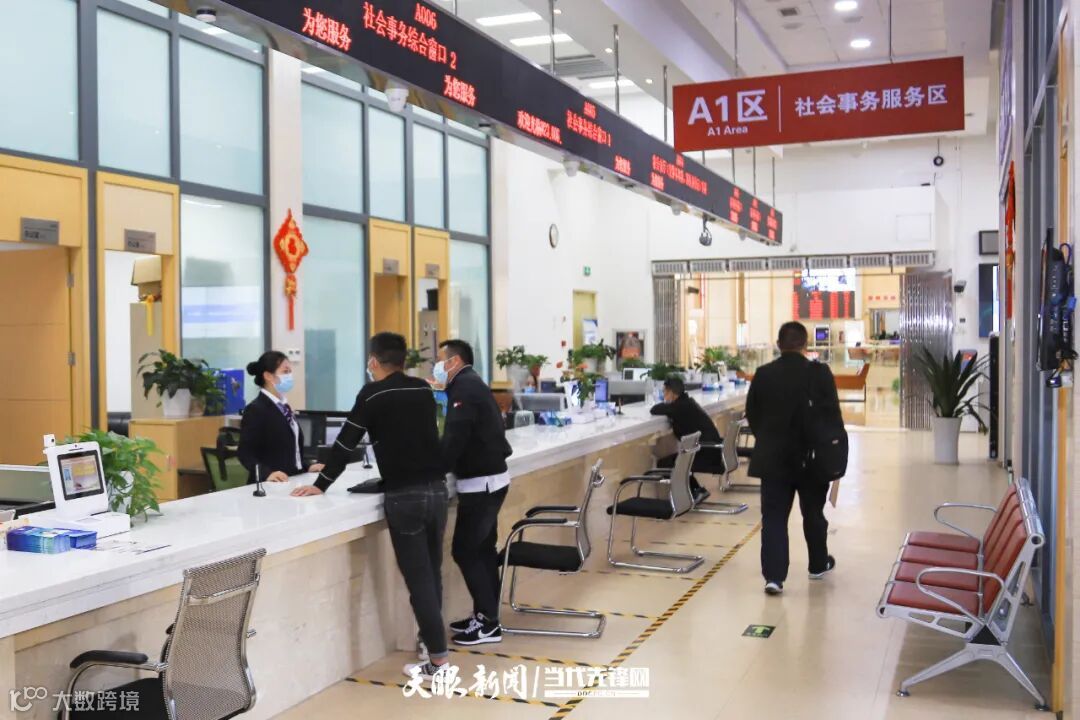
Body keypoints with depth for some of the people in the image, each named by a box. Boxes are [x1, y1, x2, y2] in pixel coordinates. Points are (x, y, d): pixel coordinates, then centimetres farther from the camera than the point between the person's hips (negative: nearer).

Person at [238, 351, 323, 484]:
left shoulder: (284, 406, 16)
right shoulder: (255, 410, -9)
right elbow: (245, 453, -15)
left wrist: (306, 468, 11)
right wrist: (267, 473, -27)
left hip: (292, 482, 7)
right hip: (271, 485, -7)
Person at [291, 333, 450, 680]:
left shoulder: (372, 394, -4)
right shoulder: (424, 390, 12)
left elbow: (347, 442, -2)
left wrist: (321, 484, 7)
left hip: (404, 495, -5)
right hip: (437, 488, 5)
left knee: (418, 578, -2)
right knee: (432, 571, 17)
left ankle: (438, 659, -1)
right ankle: (430, 636, 28)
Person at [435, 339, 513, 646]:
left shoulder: (465, 389, -15)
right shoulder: (471, 385, 16)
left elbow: (454, 440, -22)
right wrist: (438, 464, 7)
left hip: (480, 483, -10)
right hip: (490, 479, 10)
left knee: (465, 551, -5)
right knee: (483, 549, 13)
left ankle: (488, 623, -1)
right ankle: (485, 616, 20)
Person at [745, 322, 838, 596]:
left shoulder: (762, 374, -4)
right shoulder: (820, 373, -10)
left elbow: (751, 415, 4)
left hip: (773, 457, 1)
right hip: (812, 456, 0)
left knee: (773, 517, 2)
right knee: (813, 513, 17)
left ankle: (774, 576, -6)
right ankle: (819, 564, 35)